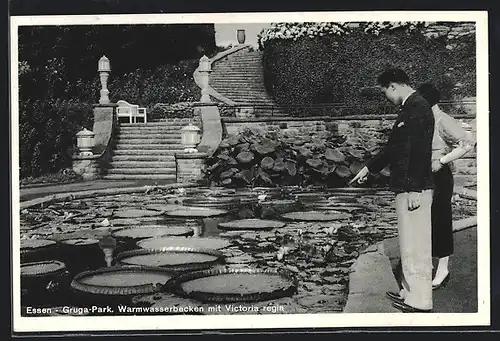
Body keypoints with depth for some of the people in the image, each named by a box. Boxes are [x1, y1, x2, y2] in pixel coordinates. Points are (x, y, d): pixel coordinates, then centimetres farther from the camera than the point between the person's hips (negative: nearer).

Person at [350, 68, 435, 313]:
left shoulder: (418, 108, -15)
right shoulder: (409, 108, 16)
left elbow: (420, 152, -22)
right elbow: (394, 147, 25)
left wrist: (414, 190, -23)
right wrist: (369, 168, 31)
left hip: (415, 189, -10)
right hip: (406, 187, 10)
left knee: (415, 243, -5)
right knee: (410, 243, 16)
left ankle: (420, 301, 2)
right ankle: (412, 292, 26)